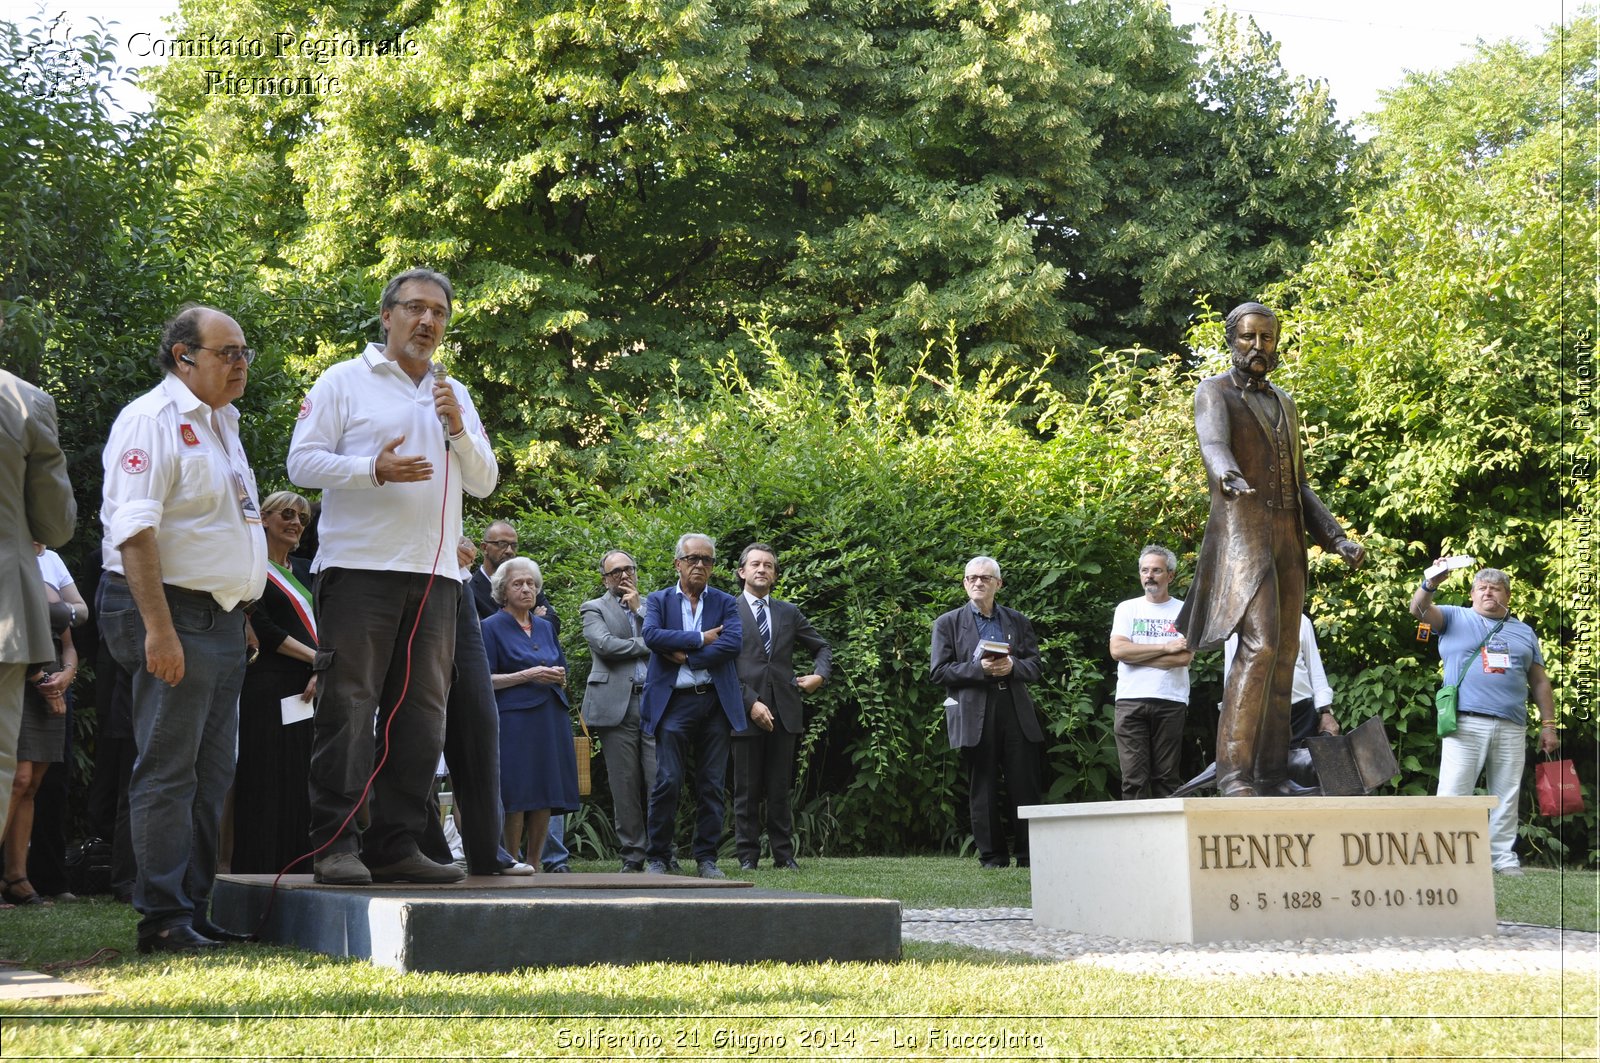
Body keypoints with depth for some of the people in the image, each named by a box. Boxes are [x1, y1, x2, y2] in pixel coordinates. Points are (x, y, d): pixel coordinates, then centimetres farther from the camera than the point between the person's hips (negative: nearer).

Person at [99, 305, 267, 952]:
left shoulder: (222, 425, 20)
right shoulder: (151, 419, -10)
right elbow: (134, 529, -18)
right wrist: (158, 628, -25)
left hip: (223, 619, 9)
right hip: (173, 612, -9)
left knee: (210, 774, 10)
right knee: (167, 771, -7)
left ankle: (195, 912, 16)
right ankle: (164, 921, -4)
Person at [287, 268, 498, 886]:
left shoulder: (455, 395, 21)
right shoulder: (345, 382, 5)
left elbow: (484, 483, 15)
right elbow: (303, 463, -4)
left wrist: (458, 429, -3)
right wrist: (374, 470, -17)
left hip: (434, 576, 6)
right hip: (359, 569, -5)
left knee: (420, 713, 4)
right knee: (348, 707, -8)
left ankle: (396, 845, 9)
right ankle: (336, 845, -6)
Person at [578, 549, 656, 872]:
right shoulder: (593, 609, 9)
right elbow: (605, 644, -8)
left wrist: (638, 609, 1)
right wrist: (647, 646, -3)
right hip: (617, 705, -2)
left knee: (659, 781, -6)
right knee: (624, 784, -1)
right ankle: (633, 854, 6)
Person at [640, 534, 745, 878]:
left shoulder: (725, 603, 11)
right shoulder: (659, 600, 9)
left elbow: (733, 641, -6)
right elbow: (651, 635, -10)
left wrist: (686, 657, -10)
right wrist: (700, 638, -11)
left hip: (716, 702, 2)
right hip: (674, 703, -2)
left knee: (712, 785, 3)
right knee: (667, 782, -6)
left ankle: (707, 857, 11)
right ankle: (657, 857, 2)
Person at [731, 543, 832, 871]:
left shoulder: (789, 613, 16)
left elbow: (822, 647, 27)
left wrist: (820, 674, 7)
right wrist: (751, 703, -12)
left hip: (784, 712, 3)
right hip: (746, 712, -3)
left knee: (780, 789, 4)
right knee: (747, 791, 1)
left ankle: (783, 854, 8)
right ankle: (747, 855, 7)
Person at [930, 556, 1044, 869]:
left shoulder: (1018, 622, 17)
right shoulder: (948, 623, 8)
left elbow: (1035, 667, 12)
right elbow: (939, 671, -1)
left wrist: (1012, 666, -10)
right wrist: (980, 669, -14)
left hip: (1017, 714, 2)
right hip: (974, 717, -2)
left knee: (1025, 789, 0)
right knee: (982, 792, 1)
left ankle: (1029, 856, 6)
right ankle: (992, 857, 7)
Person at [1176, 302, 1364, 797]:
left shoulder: (1285, 404, 21)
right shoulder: (1214, 392, 1)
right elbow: (1213, 444, -22)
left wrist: (1337, 538, 9)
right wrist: (1228, 477, -45)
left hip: (1288, 539, 7)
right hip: (1242, 535, -7)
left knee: (1284, 655, 3)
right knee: (1258, 646, -21)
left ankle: (1272, 773, 4)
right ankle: (1233, 771, -22)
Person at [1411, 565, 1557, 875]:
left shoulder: (1524, 631, 20)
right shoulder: (1455, 618, 12)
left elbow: (1540, 681, 19)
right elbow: (1419, 610, -7)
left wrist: (1548, 726, 10)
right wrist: (1430, 584, -28)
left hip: (1511, 729, 3)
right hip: (1465, 724, -3)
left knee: (1506, 798, 4)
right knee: (1453, 794, -8)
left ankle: (1504, 860, 9)